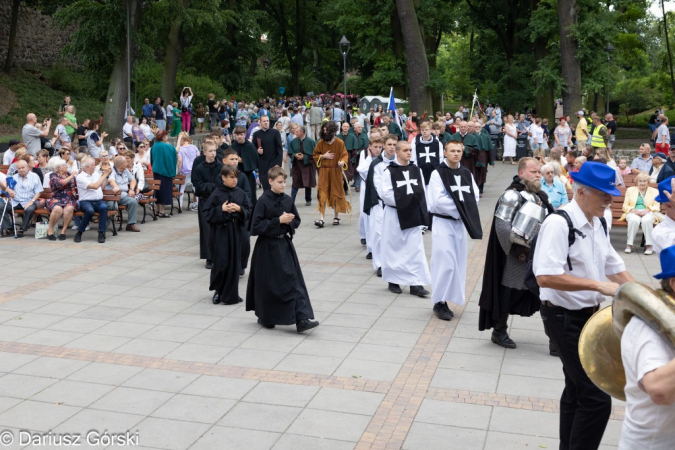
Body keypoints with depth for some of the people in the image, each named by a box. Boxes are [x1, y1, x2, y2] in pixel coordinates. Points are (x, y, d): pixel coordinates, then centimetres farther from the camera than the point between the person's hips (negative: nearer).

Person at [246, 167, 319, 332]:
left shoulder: (287, 200, 4)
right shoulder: (263, 201, -12)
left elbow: (296, 221, 14)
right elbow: (256, 226, -16)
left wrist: (289, 221, -8)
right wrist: (278, 220, -19)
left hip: (284, 244, 5)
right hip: (268, 247, -5)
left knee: (294, 281, -1)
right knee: (268, 284, 5)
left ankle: (302, 319, -1)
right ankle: (265, 318, 25)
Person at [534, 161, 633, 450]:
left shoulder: (598, 224, 7)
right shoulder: (559, 223, -21)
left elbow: (613, 267, 14)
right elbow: (545, 276, -29)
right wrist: (598, 285, -28)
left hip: (588, 315, 9)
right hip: (565, 318, -9)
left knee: (577, 391, 20)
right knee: (596, 397, -7)